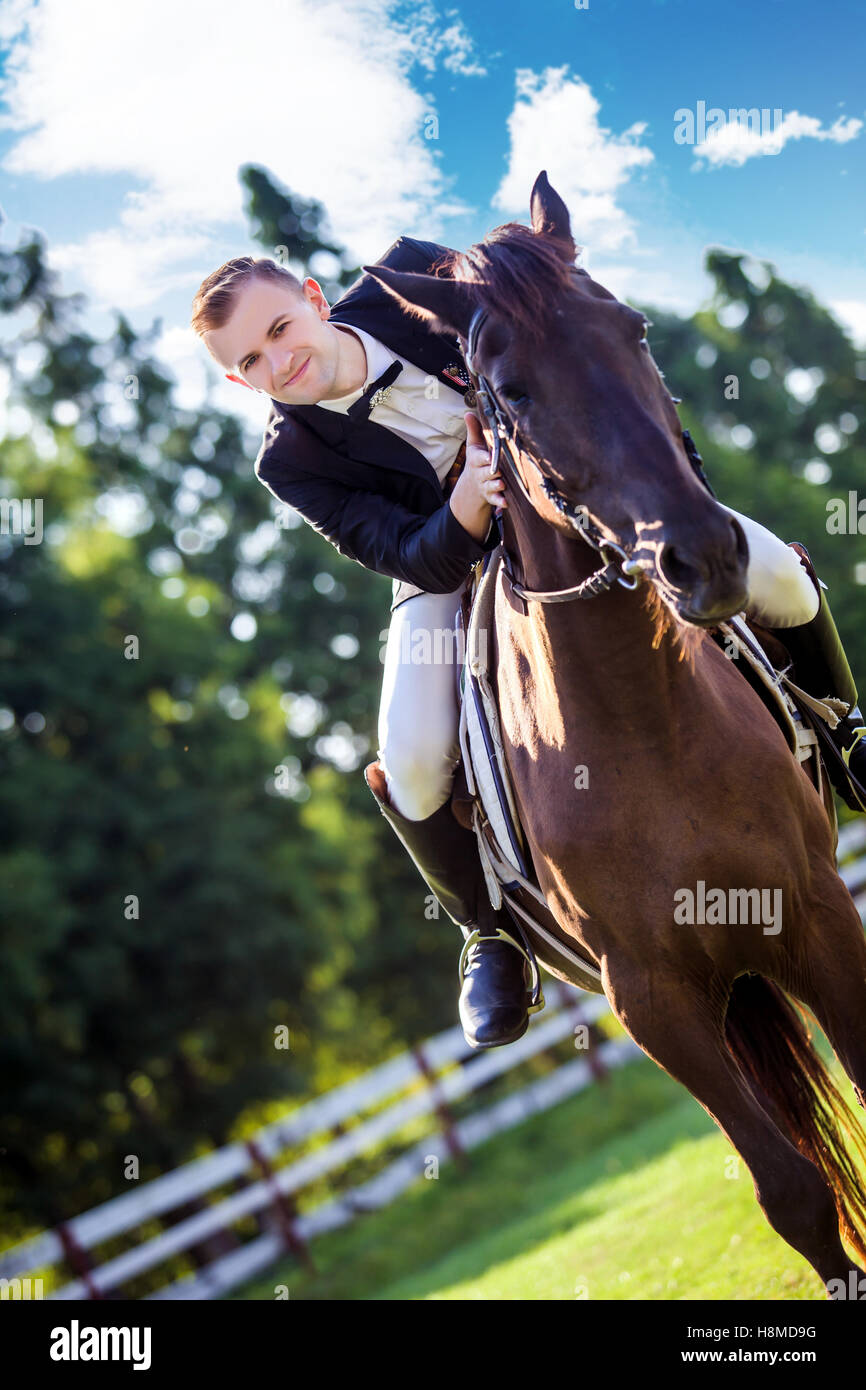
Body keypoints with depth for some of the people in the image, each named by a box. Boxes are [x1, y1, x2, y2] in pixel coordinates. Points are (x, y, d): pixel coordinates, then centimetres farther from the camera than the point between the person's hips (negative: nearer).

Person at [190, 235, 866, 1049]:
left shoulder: (412, 280, -19)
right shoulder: (292, 462, -22)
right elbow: (424, 562, -26)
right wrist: (465, 506, -48)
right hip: (450, 563, -2)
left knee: (777, 576, -12)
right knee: (413, 767, -24)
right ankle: (491, 931, 7)